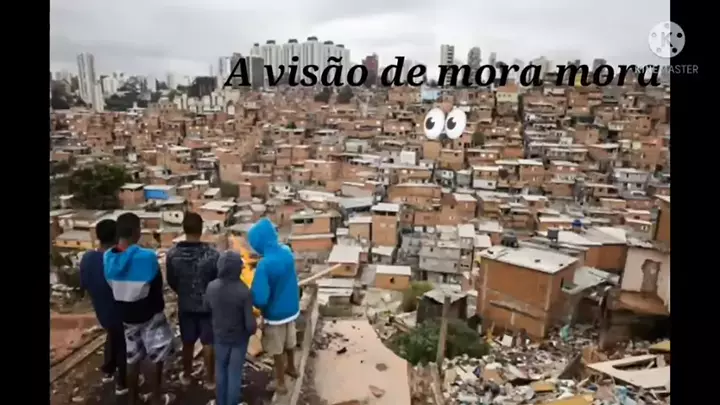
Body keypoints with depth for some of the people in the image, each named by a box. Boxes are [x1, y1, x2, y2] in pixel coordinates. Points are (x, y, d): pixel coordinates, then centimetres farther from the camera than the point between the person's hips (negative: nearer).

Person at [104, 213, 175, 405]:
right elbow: (157, 286, -13)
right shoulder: (147, 257, -27)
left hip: (126, 315, 5)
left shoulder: (108, 257, -9)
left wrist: (126, 302, 14)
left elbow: (112, 286, 2)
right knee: (157, 358, 14)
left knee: (133, 358, 21)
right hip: (150, 315, -5)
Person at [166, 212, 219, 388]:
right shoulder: (212, 254, -23)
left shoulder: (172, 254, -13)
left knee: (188, 343, 21)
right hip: (208, 305, -3)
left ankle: (186, 375, 41)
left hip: (185, 306, 3)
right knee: (208, 343, 13)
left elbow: (171, 282, 0)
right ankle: (210, 379, 27)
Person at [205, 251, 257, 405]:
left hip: (220, 336, 4)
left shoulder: (211, 287, -17)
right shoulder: (243, 291, -29)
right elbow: (250, 323, -24)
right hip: (239, 338, -3)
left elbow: (207, 308, 2)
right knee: (235, 372, 13)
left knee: (220, 370, 23)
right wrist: (252, 331, -2)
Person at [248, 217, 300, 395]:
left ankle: (280, 383, 36)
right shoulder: (287, 252, -11)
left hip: (275, 313, -6)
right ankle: (291, 368, 53)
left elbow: (260, 299, -31)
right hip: (291, 307, 6)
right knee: (289, 341, 29)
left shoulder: (264, 265, -33)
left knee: (277, 349, 17)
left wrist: (248, 294, -10)